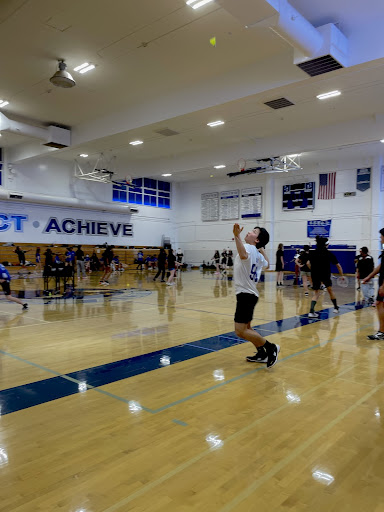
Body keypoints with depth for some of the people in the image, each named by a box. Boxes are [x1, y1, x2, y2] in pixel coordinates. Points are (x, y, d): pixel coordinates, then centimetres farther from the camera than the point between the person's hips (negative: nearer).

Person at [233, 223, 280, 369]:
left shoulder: (249, 247, -13)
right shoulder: (258, 254, 13)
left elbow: (244, 255, -40)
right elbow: (266, 264, 36)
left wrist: (237, 236, -43)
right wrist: (262, 249, 39)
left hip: (245, 294, -10)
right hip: (249, 293, 10)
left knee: (240, 331, -12)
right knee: (246, 328, 21)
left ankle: (271, 347, -2)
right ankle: (262, 354, 28)